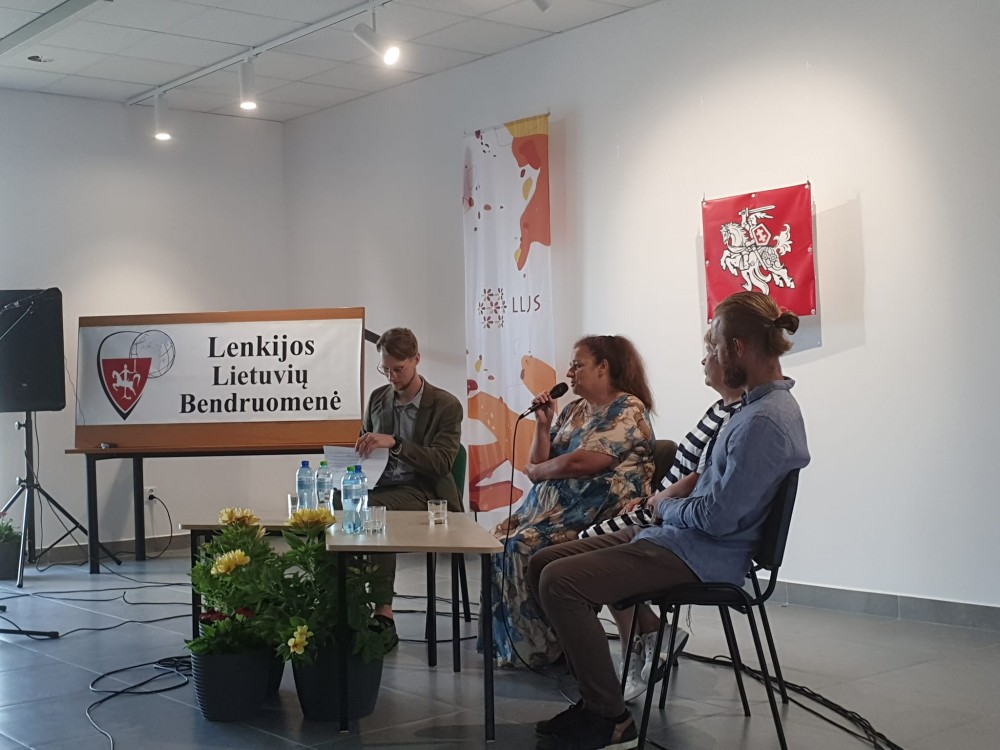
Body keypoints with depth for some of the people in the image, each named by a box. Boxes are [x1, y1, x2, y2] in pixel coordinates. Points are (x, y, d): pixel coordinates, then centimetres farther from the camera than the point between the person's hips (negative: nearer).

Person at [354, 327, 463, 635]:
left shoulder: (446, 405, -2)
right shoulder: (377, 397, 14)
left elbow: (441, 463, -12)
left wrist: (394, 443, -25)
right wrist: (363, 448, 0)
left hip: (422, 492, -4)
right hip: (379, 486, 5)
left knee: (374, 508, -36)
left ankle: (383, 610, -31)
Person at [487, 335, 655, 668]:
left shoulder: (628, 409, -6)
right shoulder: (572, 411, 20)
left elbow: (581, 463, -17)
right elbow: (539, 465, 16)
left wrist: (536, 470, 0)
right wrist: (543, 424, 3)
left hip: (598, 513, -8)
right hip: (552, 505, 8)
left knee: (524, 546, -26)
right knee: (500, 539, -14)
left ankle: (543, 648, -12)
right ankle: (509, 645, -5)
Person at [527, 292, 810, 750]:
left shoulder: (765, 420, -22)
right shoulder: (763, 403, 11)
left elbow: (719, 518, -24)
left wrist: (666, 507, -5)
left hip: (703, 556, -11)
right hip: (680, 535, 11)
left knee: (559, 581, -22)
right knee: (542, 565, 6)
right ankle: (596, 698, 10)